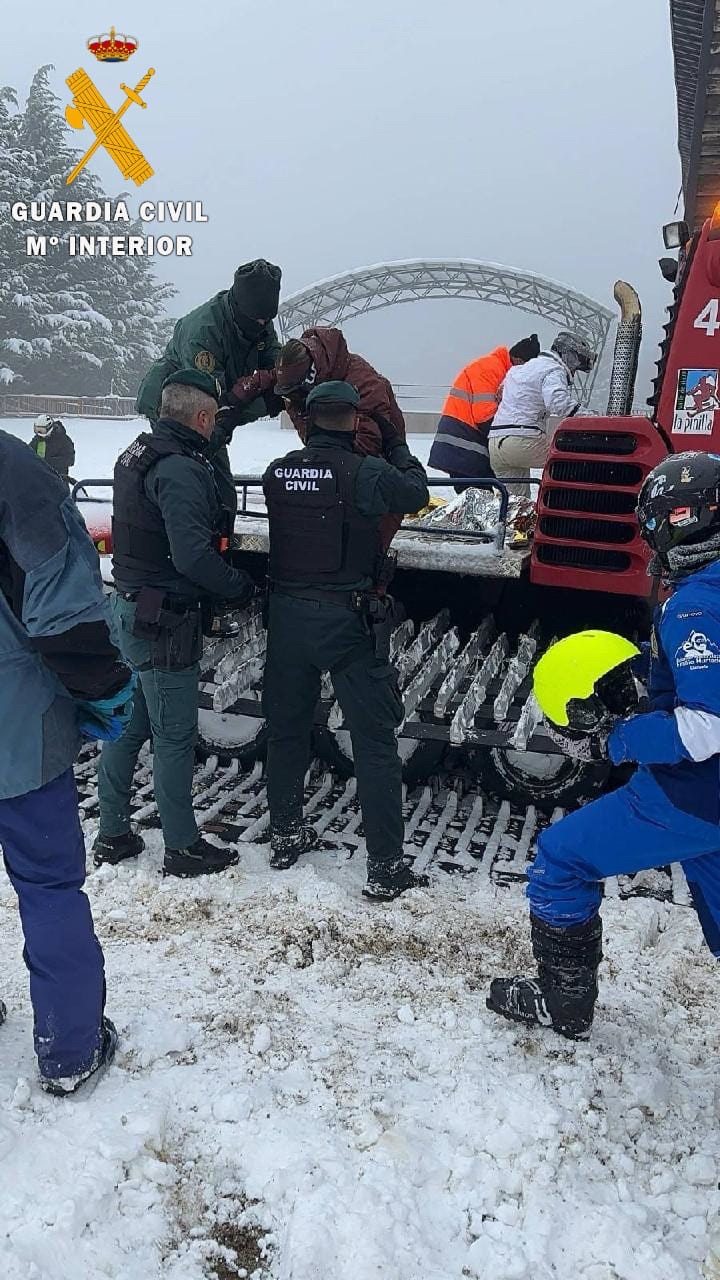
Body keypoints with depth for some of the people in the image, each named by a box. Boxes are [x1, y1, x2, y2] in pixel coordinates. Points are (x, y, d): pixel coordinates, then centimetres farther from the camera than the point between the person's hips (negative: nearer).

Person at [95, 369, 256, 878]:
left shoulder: (137, 454, 10)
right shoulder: (181, 470, -20)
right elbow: (193, 556, -27)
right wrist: (242, 586, -12)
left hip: (129, 609, 10)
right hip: (165, 623, -9)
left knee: (126, 725, 17)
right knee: (175, 735, 3)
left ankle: (113, 835, 29)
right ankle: (183, 848, 16)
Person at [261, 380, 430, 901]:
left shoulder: (277, 472, 0)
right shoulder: (367, 472, -13)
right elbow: (416, 493, 2)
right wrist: (396, 445, 17)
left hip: (287, 615, 5)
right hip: (348, 619, -5)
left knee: (287, 728, 19)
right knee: (375, 741, 4)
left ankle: (285, 836, 34)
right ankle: (386, 866, 8)